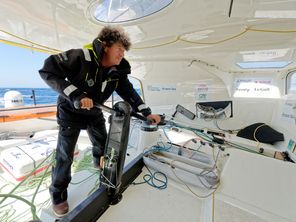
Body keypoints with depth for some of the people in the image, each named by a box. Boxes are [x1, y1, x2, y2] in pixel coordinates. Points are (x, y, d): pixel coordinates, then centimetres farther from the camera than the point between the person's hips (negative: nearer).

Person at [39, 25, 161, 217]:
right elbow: (48, 70, -27)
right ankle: (58, 195, 26)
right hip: (71, 111, -4)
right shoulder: (82, 57, -28)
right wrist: (76, 95, -38)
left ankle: (99, 162, 52)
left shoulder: (118, 71, -12)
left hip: (94, 112, 5)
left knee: (102, 142, 17)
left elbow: (129, 92, -9)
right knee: (65, 156, 0)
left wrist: (146, 112, -16)